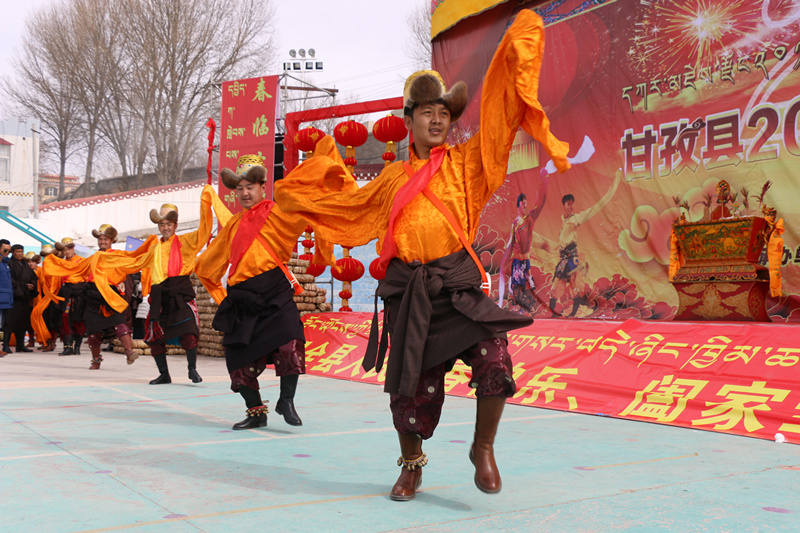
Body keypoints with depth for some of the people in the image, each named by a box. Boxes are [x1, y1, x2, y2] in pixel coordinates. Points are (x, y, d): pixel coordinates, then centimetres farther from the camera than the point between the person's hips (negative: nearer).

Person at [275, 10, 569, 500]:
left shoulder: (466, 162, 10)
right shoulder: (393, 178, 16)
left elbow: (500, 112, 4)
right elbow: (350, 201, 33)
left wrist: (519, 44, 3)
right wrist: (328, 163, 41)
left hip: (458, 284, -1)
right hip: (408, 291, 2)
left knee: (494, 358, -22)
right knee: (414, 385, 3)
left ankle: (483, 447, 2)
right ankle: (411, 465, 28)